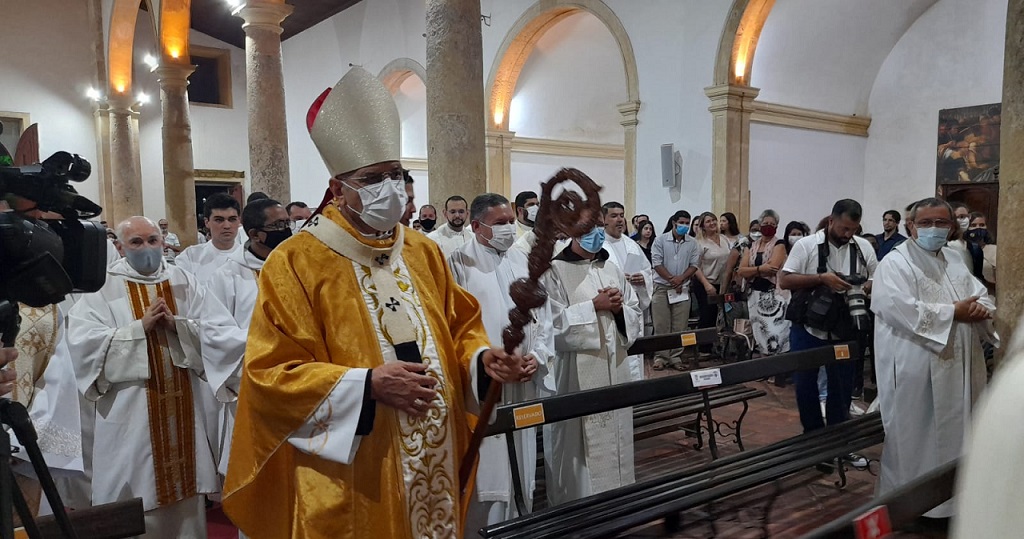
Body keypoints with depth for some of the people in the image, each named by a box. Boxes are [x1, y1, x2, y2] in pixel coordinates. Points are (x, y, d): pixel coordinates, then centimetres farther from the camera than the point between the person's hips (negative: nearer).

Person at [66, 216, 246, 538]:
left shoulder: (185, 283, 7)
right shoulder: (102, 288, 0)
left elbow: (225, 334, -2)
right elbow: (83, 343, -14)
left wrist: (177, 325, -14)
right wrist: (141, 326, -17)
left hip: (182, 411, 3)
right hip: (130, 418, -2)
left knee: (186, 506, 10)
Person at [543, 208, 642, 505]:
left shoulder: (611, 269, 12)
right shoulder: (555, 270, -7)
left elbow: (636, 315, 13)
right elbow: (553, 321, -16)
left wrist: (619, 308, -8)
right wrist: (594, 306, -17)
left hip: (614, 368, 6)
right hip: (577, 371, -6)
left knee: (615, 436, 14)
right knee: (582, 443, 0)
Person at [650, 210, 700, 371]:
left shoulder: (692, 244, 6)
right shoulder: (660, 240, -2)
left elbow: (694, 264, 3)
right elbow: (657, 263, -7)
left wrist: (681, 278, -12)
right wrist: (671, 279, -12)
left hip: (683, 288, 3)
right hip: (662, 287, -2)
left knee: (680, 326, 3)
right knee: (661, 325, 0)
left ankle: (676, 357, 10)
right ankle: (660, 357, 7)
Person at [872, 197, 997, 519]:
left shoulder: (956, 261, 16)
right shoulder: (895, 264, -9)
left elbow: (983, 297, 15)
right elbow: (901, 309, -22)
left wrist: (981, 309, -9)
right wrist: (953, 312, -17)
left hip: (958, 366, 7)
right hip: (915, 369, -7)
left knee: (954, 432, 14)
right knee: (913, 437, 1)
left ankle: (951, 498, 29)